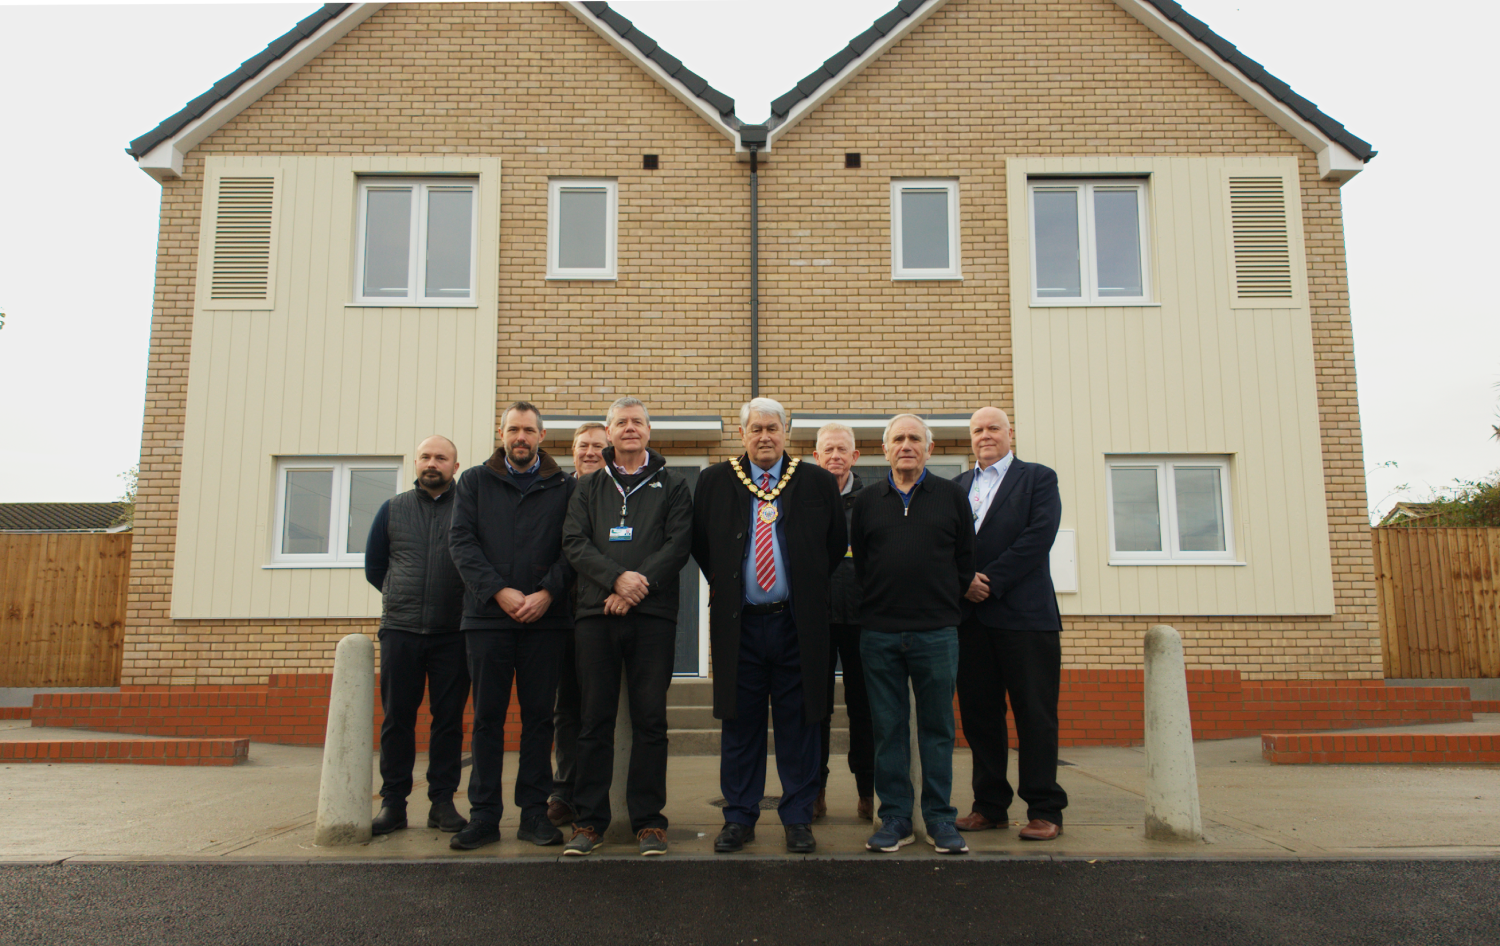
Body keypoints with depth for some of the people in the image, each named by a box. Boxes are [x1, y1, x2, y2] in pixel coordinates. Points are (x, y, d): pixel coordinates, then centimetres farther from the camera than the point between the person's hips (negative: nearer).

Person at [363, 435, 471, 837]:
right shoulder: (393, 509, 11)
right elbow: (373, 567, 16)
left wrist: (464, 602, 2)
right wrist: (405, 598, 13)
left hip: (453, 633, -2)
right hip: (400, 630, 2)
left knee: (449, 718, 3)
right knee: (397, 717, 4)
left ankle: (442, 801, 11)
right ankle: (393, 801, 13)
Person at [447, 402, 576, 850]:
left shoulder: (563, 487, 9)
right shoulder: (474, 482, 11)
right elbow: (462, 542, 1)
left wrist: (548, 593, -13)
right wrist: (499, 591, -10)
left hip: (545, 618, 0)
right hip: (488, 615, 0)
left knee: (539, 716, 4)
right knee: (488, 716, 4)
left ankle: (534, 812, 12)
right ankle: (484, 815, 11)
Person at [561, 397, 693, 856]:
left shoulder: (672, 485, 11)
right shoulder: (588, 487, 17)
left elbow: (678, 544, 0)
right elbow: (574, 542, 4)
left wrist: (637, 588, -12)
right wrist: (617, 577, -13)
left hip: (653, 615, -1)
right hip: (596, 613, 1)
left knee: (650, 719, 1)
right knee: (595, 719, 4)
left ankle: (649, 820, 10)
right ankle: (589, 819, 12)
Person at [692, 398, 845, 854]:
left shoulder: (818, 483, 4)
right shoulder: (715, 481, 6)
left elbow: (837, 544, 12)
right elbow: (700, 543, 14)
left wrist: (811, 591, 7)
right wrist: (724, 587, 8)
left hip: (797, 624, 0)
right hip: (738, 624, 0)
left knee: (799, 725, 6)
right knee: (740, 725, 7)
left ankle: (798, 820, 18)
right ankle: (739, 817, 20)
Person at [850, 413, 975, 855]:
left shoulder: (951, 496, 7)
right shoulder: (867, 500, 9)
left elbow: (965, 559, 9)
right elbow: (857, 560, 11)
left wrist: (947, 603, 5)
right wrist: (875, 603, 6)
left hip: (936, 632, -1)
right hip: (879, 633, 1)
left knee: (938, 727, 5)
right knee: (888, 728, 6)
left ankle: (940, 819, 16)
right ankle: (895, 818, 16)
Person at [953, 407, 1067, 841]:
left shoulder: (1039, 478, 6)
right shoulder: (956, 487, 18)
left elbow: (1038, 537, -8)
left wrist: (990, 581, -13)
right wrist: (962, 580, -7)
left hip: (1024, 613, -4)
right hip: (971, 615, 4)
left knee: (1034, 714, -1)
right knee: (979, 714, 7)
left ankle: (1044, 810, 8)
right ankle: (990, 805, 17)